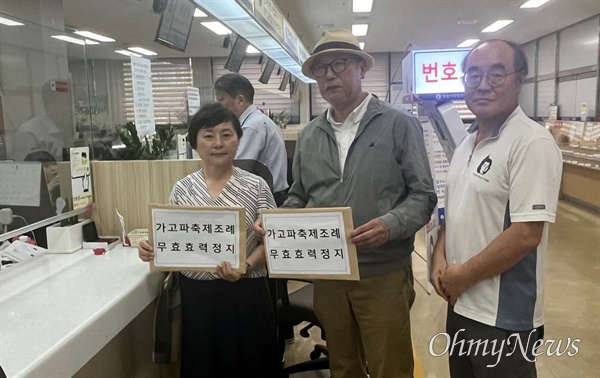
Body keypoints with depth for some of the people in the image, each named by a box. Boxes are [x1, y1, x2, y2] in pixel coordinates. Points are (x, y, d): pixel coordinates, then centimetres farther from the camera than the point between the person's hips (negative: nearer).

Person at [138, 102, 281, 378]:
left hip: (244, 294, -2)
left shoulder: (256, 186, -6)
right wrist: (152, 250, -12)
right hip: (195, 295, 2)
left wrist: (245, 267, -21)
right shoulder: (182, 189, 2)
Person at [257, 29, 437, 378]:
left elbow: (423, 195, -8)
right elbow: (299, 197, 15)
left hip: (384, 274, -4)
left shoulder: (400, 125, -5)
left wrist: (391, 224, -26)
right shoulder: (309, 136, 9)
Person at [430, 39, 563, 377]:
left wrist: (464, 275, -15)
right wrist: (440, 256, -1)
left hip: (503, 316, -8)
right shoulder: (467, 142, 8)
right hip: (461, 304, 8)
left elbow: (526, 234, -24)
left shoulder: (533, 143, -18)